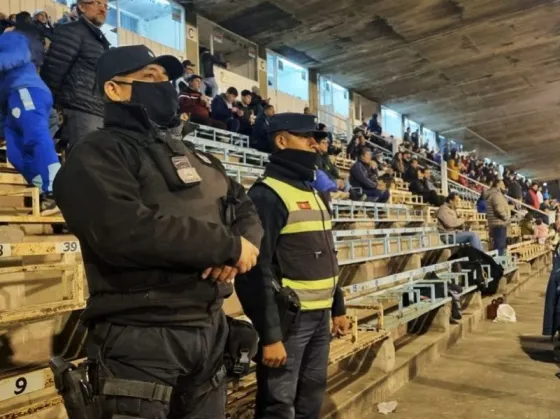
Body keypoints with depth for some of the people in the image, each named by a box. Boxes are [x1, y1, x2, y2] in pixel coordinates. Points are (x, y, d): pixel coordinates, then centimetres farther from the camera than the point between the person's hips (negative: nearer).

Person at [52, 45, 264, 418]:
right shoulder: (97, 155, -7)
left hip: (210, 329, 7)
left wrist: (239, 249, -12)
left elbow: (245, 209, 13)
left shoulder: (196, 158, 18)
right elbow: (126, 230, -24)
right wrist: (228, 245, -16)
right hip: (143, 337, -7)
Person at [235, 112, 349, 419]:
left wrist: (337, 307, 18)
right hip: (288, 318, -8)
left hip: (319, 316, 9)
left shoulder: (313, 195, 15)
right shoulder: (267, 194, -13)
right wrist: (269, 335, -20)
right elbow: (258, 270, -19)